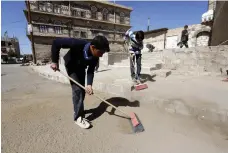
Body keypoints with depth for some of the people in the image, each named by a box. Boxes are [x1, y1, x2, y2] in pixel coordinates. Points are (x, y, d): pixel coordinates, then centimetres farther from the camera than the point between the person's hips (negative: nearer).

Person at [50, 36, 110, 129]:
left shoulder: (95, 57, -24)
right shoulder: (77, 44, -40)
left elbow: (91, 71, -17)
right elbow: (56, 43, -31)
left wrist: (89, 84, -31)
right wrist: (55, 62, -27)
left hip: (81, 68, 5)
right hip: (71, 66, -5)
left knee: (82, 90, 6)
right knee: (77, 89, -13)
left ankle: (78, 110, 27)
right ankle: (78, 117, -3)